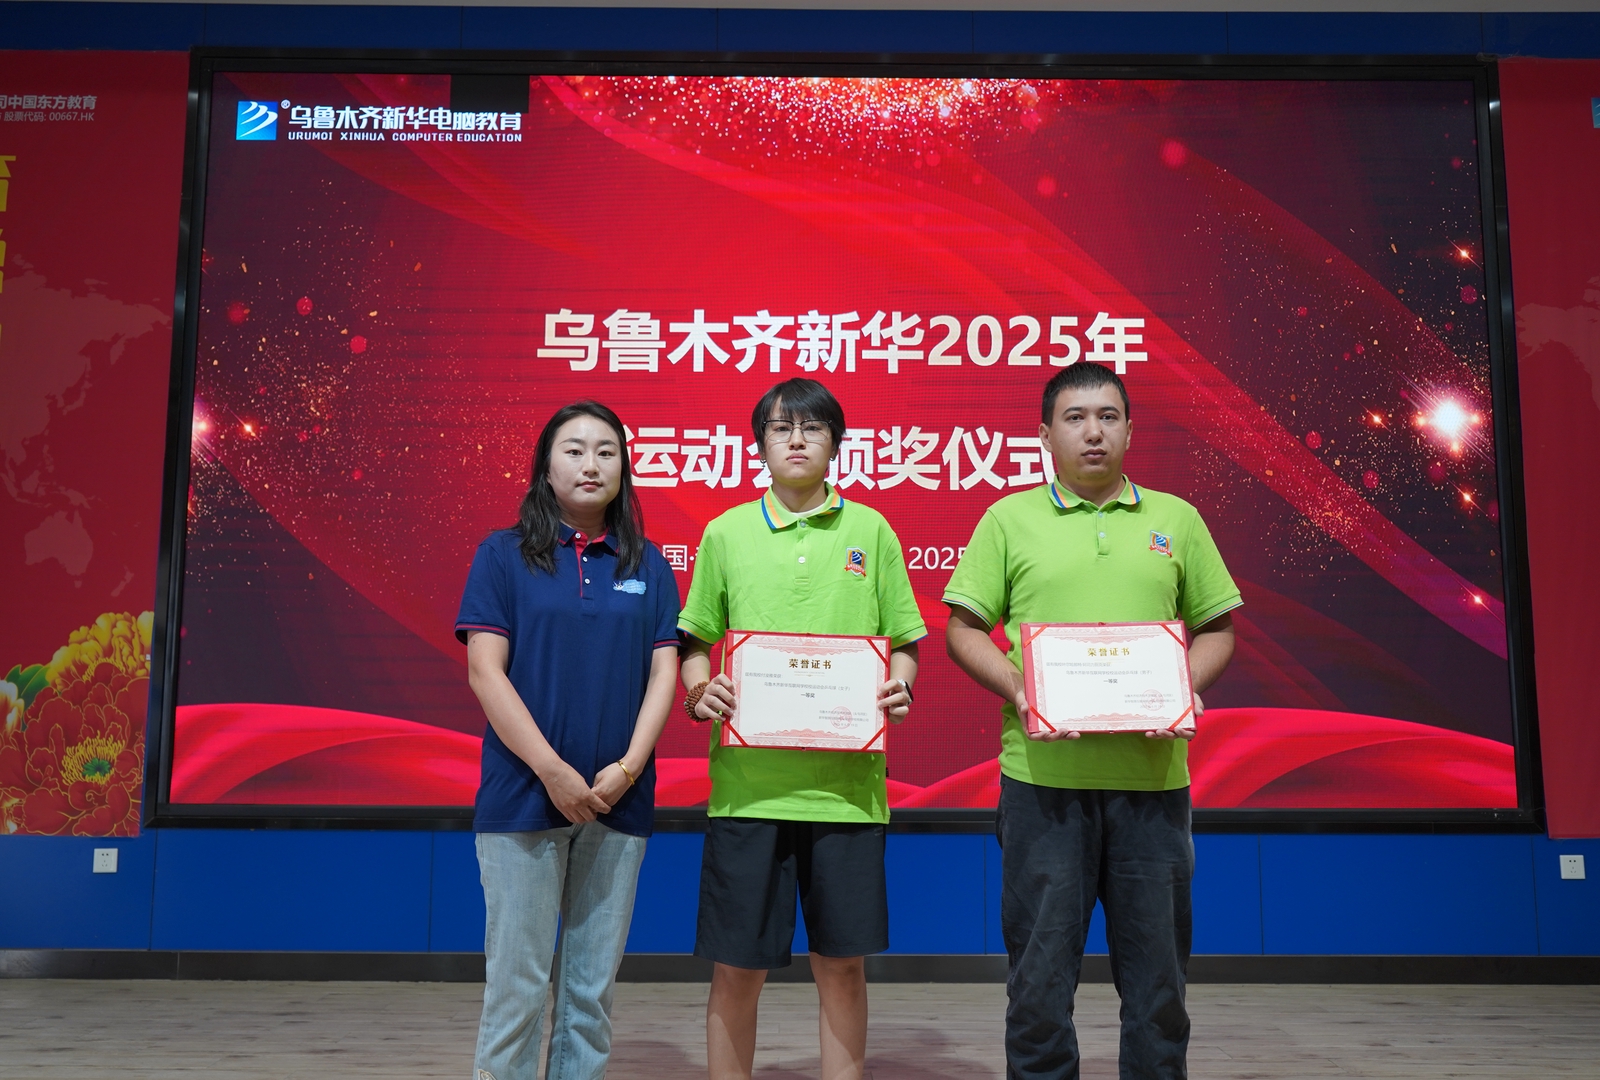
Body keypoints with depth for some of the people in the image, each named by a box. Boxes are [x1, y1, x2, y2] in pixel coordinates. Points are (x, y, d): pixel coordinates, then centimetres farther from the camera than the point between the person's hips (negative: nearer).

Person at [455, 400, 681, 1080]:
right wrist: (553, 770, -12)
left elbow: (664, 672, 5)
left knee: (592, 986, 9)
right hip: (524, 795, -2)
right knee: (518, 981, 1)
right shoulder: (503, 555, 3)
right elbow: (485, 672, -5)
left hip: (619, 798, 3)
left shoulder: (649, 567, 10)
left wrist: (629, 766, -10)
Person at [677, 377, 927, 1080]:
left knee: (842, 962, 9)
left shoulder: (870, 530, 7)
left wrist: (900, 687, -9)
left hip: (846, 779, 0)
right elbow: (695, 639, 13)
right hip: (748, 777, 0)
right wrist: (699, 690, -6)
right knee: (738, 966, 7)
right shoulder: (725, 533, 7)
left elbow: (904, 640, 10)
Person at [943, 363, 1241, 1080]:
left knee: (1157, 964, 11)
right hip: (1044, 773, -2)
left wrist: (1186, 691, -4)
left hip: (1152, 774, 2)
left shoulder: (1176, 519, 13)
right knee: (1041, 965, 7)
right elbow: (963, 630, 3)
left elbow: (1216, 629, 15)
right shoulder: (1009, 519, 6)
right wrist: (1019, 691, -13)